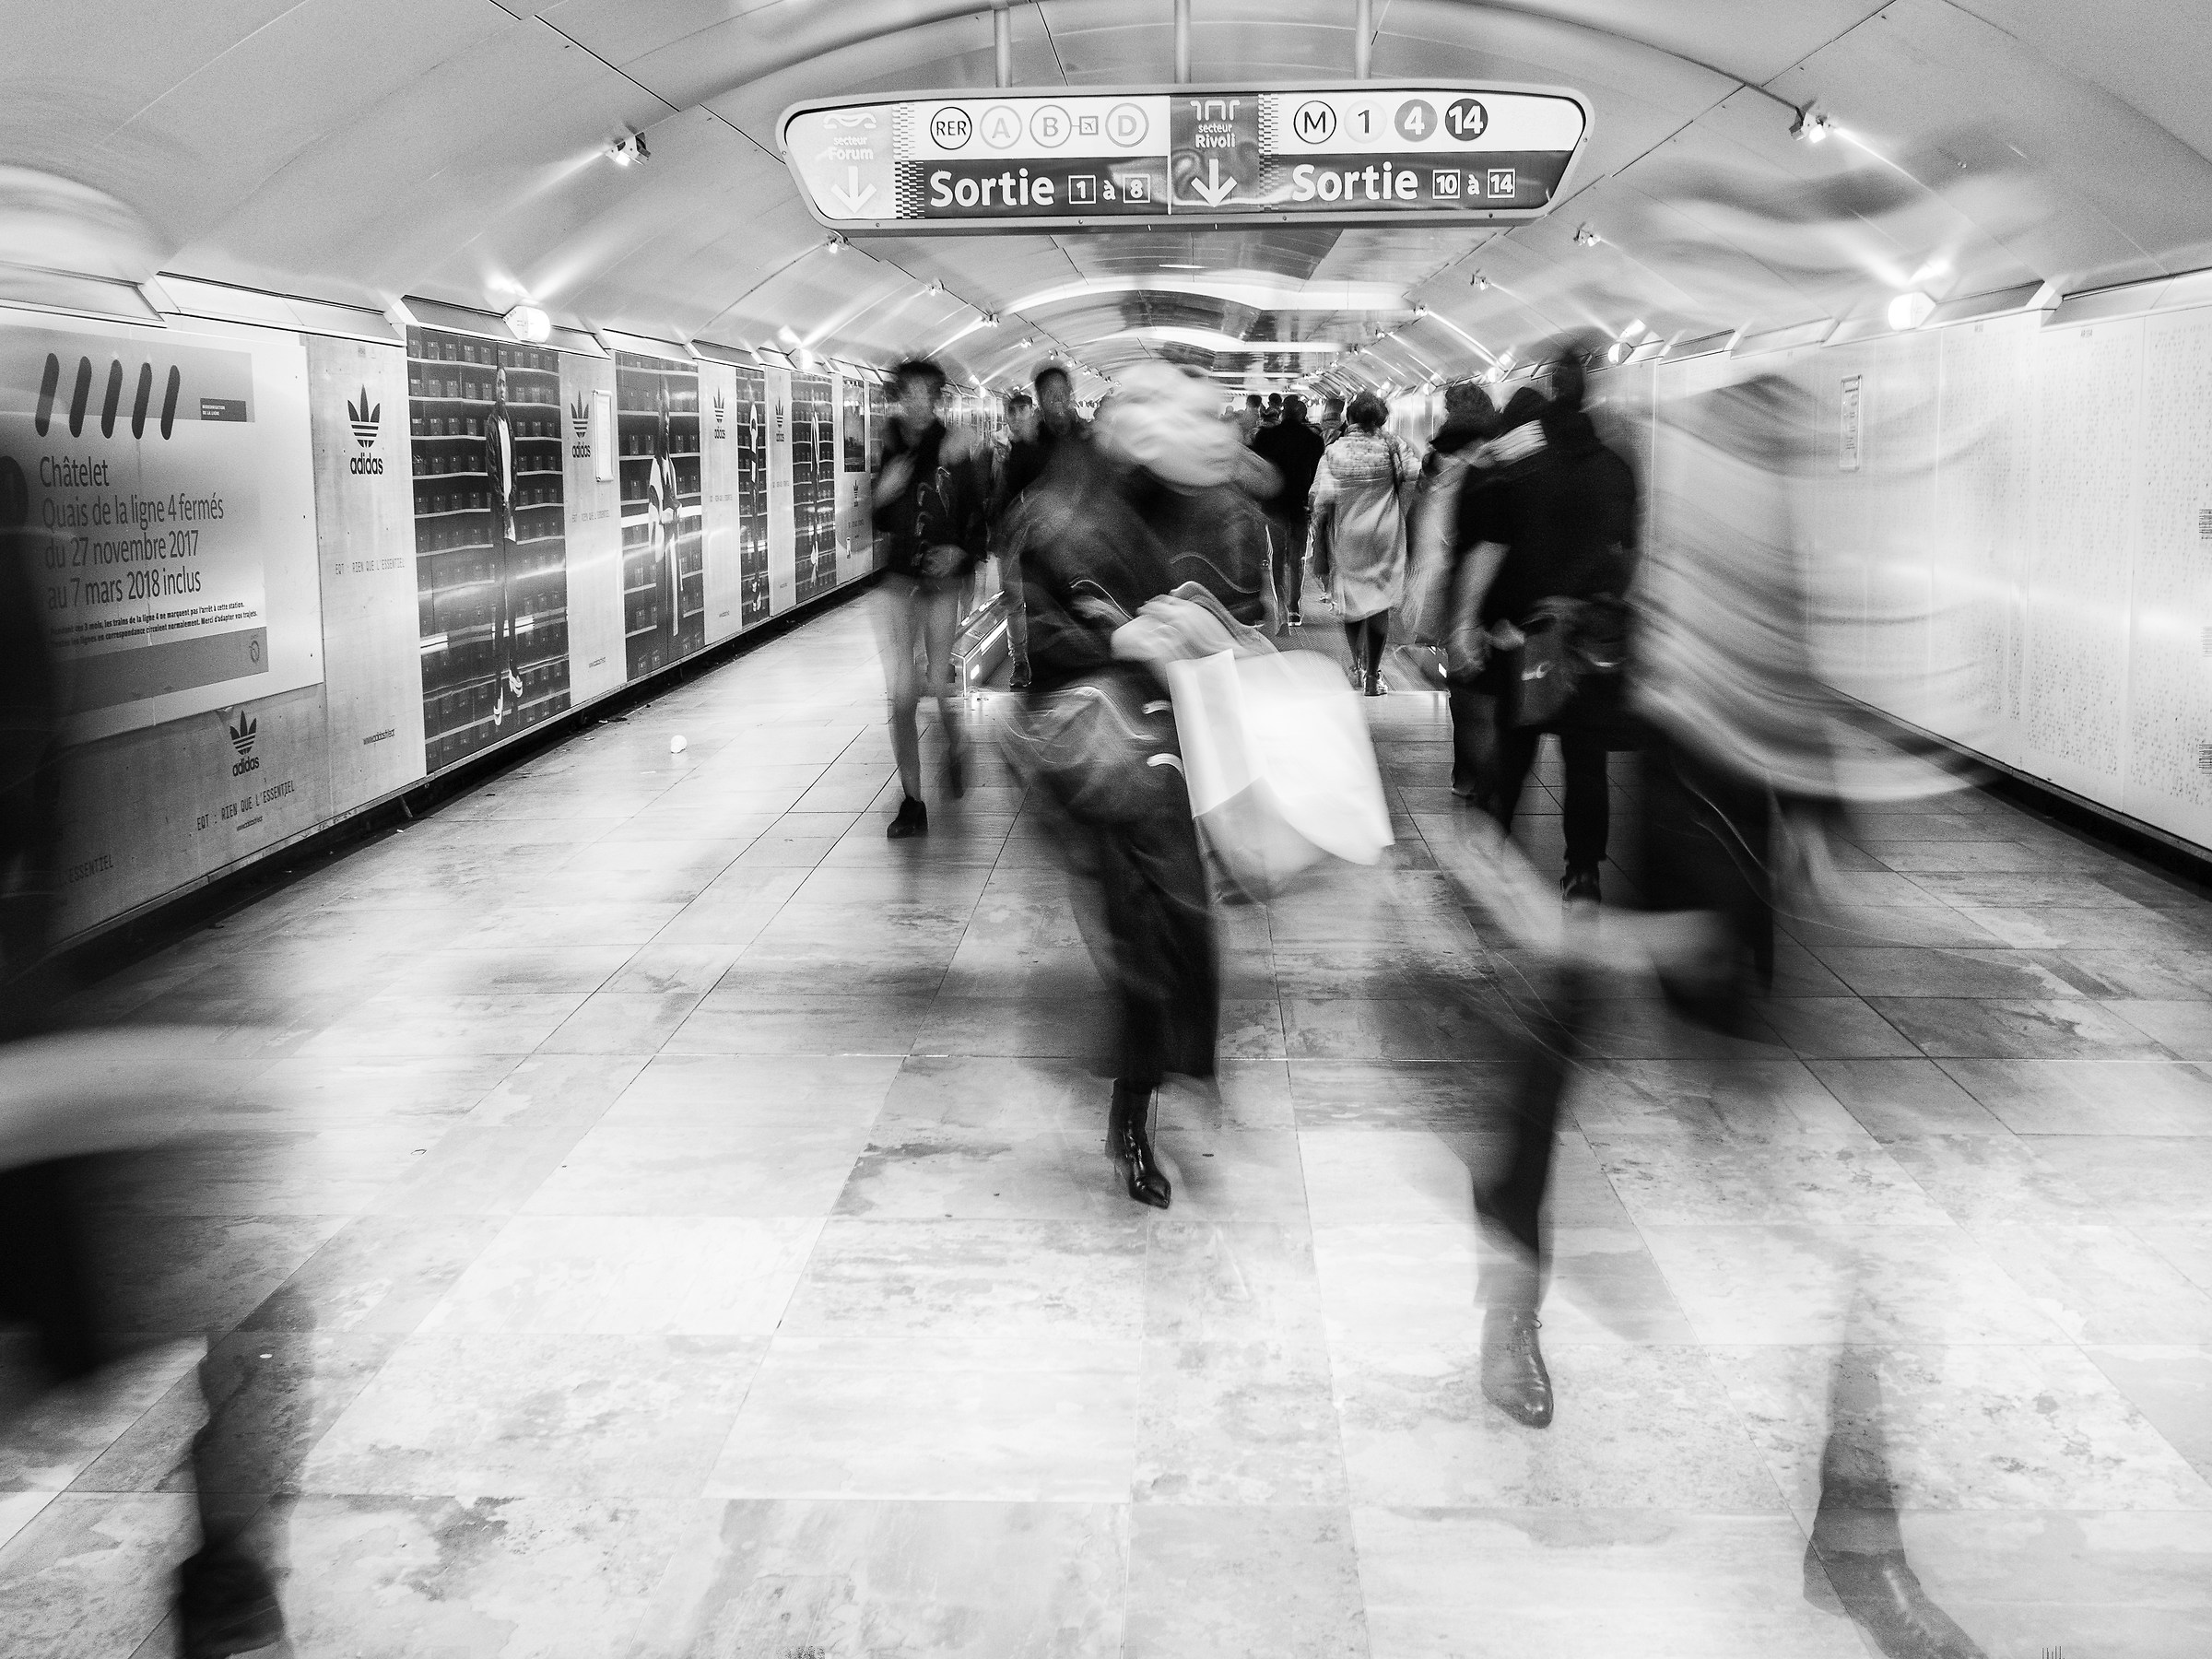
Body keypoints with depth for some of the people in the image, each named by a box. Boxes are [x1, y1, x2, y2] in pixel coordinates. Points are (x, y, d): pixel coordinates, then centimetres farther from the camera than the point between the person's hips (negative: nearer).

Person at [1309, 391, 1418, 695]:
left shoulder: (1334, 451, -7)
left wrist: (1318, 533, 3)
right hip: (1384, 537, -1)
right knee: (1379, 601, 3)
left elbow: (1323, 497, -8)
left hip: (1346, 536, 1)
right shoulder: (1393, 446, -7)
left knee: (1351, 598, 16)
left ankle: (1358, 667, 23)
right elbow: (1415, 471, -16)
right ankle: (1372, 675, 0)